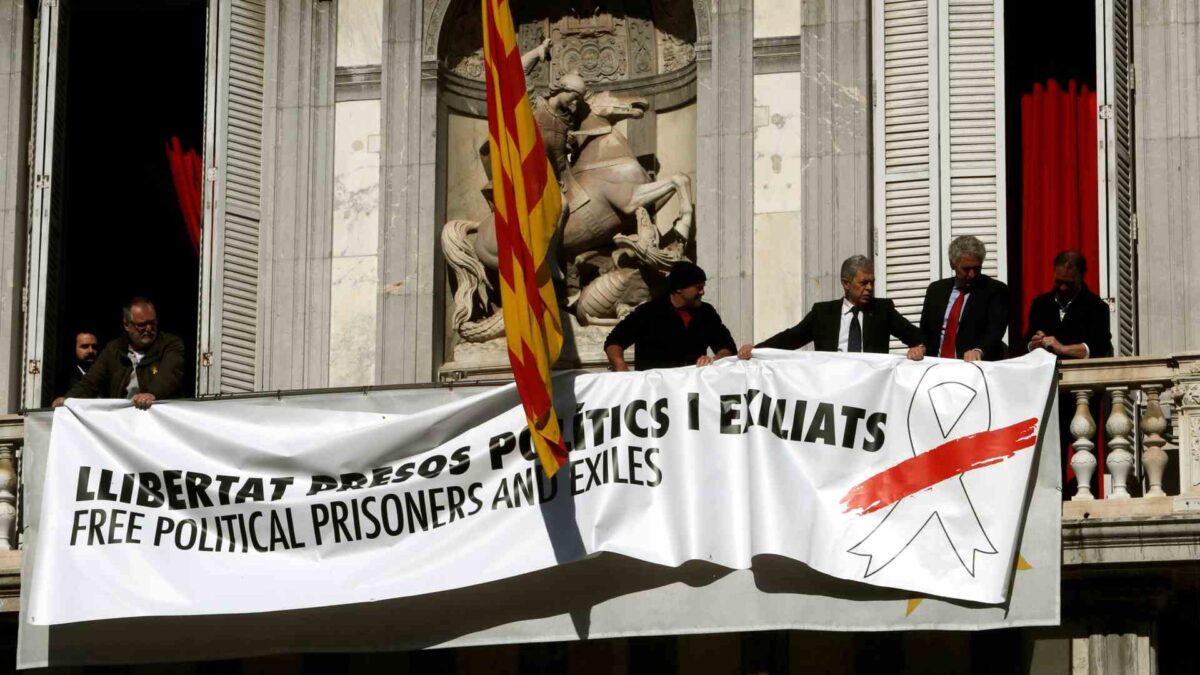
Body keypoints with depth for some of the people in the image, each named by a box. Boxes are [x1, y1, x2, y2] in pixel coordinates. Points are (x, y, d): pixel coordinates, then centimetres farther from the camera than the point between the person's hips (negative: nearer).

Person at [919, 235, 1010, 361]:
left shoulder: (996, 290, 1)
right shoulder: (936, 290, 14)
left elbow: (995, 329, -13)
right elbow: (925, 330, 19)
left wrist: (978, 351, -32)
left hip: (979, 365, -4)